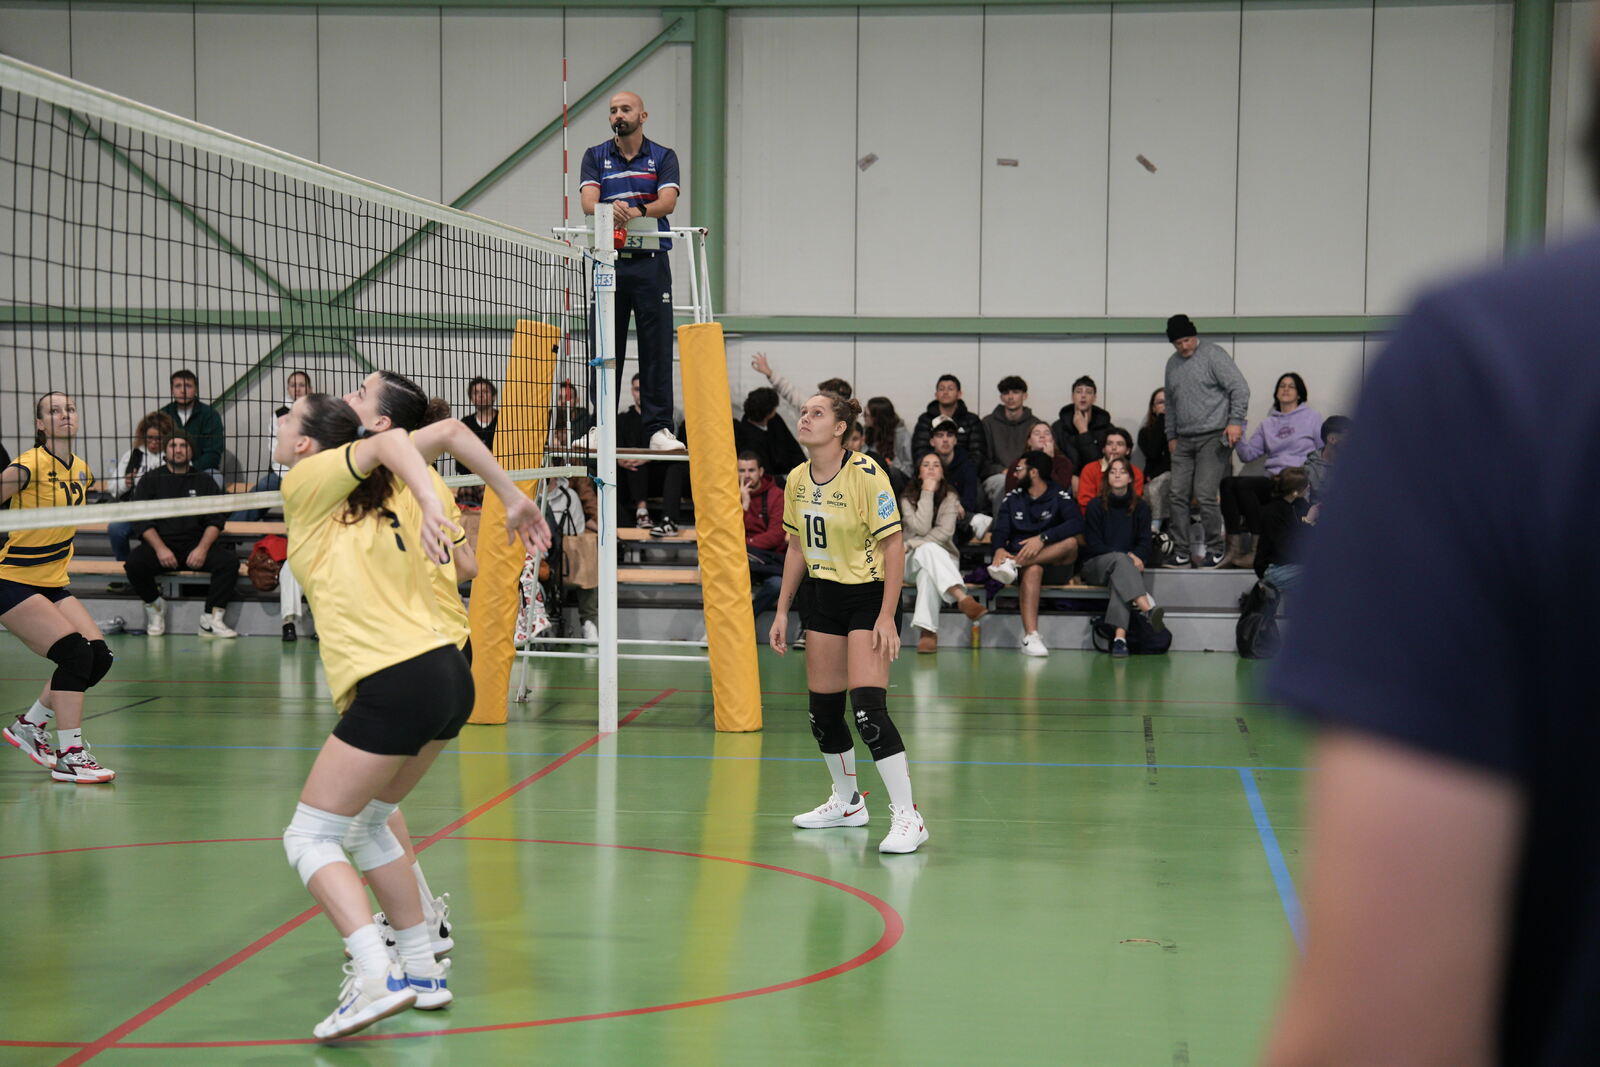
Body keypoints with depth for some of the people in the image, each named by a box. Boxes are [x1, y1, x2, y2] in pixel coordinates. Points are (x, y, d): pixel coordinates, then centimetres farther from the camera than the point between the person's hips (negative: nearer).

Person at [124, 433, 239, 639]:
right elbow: (141, 521, 0)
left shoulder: (204, 482, 13)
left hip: (195, 545, 1)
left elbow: (216, 520, 6)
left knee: (229, 561, -26)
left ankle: (211, 620, -20)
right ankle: (154, 606, -3)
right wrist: (160, 549, -16)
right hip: (159, 543, -1)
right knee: (134, 563, -31)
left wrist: (202, 548, -13)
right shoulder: (151, 480, 10)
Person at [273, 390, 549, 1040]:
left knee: (310, 838, 3)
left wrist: (431, 505, -31)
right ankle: (422, 970, 27)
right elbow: (449, 431, 17)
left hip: (394, 687, -8)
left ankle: (376, 978, -13)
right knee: (363, 825, 25)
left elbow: (389, 441, -17)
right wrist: (515, 501, 19)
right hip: (450, 673, 8)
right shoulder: (380, 486, 15)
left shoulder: (306, 481, -3)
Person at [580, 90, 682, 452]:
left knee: (657, 347, -3)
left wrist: (636, 211, -30)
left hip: (651, 262, -1)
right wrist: (608, 209, -30)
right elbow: (588, 201, -6)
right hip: (608, 262, 1)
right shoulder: (596, 157, 10)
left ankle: (659, 428, -1)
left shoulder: (663, 157, 8)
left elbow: (667, 201, -9)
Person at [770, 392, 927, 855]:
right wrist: (782, 612, 12)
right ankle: (847, 803, 30)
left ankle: (908, 816, -10)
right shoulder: (796, 480, 3)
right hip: (821, 596, 7)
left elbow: (894, 544, -17)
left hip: (868, 595, -7)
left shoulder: (866, 474, -18)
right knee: (823, 709, 9)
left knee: (868, 708, -17)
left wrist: (887, 616, -20)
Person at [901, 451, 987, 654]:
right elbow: (921, 527, -14)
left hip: (943, 558, 1)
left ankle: (927, 630, -50)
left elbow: (945, 532, -9)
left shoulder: (950, 498, 7)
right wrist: (927, 493, -13)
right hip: (912, 560, -1)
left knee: (928, 570, -38)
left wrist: (910, 544, -17)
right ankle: (963, 598, -59)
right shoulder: (907, 498, 4)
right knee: (928, 549, -39)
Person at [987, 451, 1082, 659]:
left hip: (1054, 560, 0)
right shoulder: (1012, 498, 12)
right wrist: (999, 549, -24)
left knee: (1070, 543, -31)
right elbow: (1001, 530, 0)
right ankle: (1031, 637, -50)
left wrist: (1042, 538, -31)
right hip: (1020, 554, 0)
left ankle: (1013, 565, -39)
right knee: (1032, 569, -36)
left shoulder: (1060, 497, 0)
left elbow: (1077, 523, -18)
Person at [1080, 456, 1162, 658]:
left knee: (1119, 580, -37)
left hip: (1128, 563, 1)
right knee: (1120, 560, -36)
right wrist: (1125, 556, -14)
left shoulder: (1141, 507, 10)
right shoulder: (1096, 506, 2)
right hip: (1095, 565, -1)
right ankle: (1148, 609, -56)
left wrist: (1136, 557, -18)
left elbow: (1145, 543, 6)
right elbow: (1093, 544, -4)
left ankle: (1120, 636, -54)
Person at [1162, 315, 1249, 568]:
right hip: (1184, 441, 7)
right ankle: (1181, 551, 8)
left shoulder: (1213, 355, -5)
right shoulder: (1172, 363, 17)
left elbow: (1240, 388, -9)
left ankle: (1215, 551, 2)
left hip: (1213, 438, -7)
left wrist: (1235, 421, -16)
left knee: (1206, 495, -11)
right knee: (1176, 494, 0)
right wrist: (1171, 435, 22)